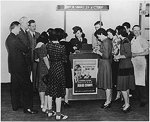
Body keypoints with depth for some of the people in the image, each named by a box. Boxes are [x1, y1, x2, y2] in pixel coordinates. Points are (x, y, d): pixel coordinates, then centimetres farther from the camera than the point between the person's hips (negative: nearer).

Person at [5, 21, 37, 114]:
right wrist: (28, 48, 8)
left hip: (12, 66, 10)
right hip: (20, 66, -10)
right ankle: (27, 107, 0)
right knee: (27, 86, -3)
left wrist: (23, 52, 7)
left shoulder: (8, 38, 10)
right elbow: (26, 49, -13)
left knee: (15, 86, 17)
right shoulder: (15, 39, -20)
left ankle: (15, 105, 26)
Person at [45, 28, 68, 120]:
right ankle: (58, 114, 7)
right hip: (59, 69, -5)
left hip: (51, 68, 5)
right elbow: (64, 60, -8)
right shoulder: (62, 47, -17)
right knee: (59, 91, 2)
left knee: (51, 90, 16)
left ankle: (50, 111, 26)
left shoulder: (48, 45, -5)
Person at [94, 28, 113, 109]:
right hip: (107, 63, 10)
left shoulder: (105, 42, -19)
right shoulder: (108, 41, 12)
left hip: (105, 63, -10)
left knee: (106, 84, -2)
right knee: (108, 84, 16)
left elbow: (106, 56, -24)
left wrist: (99, 53, -10)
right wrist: (99, 51, 12)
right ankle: (109, 100, 24)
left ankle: (107, 102, 6)